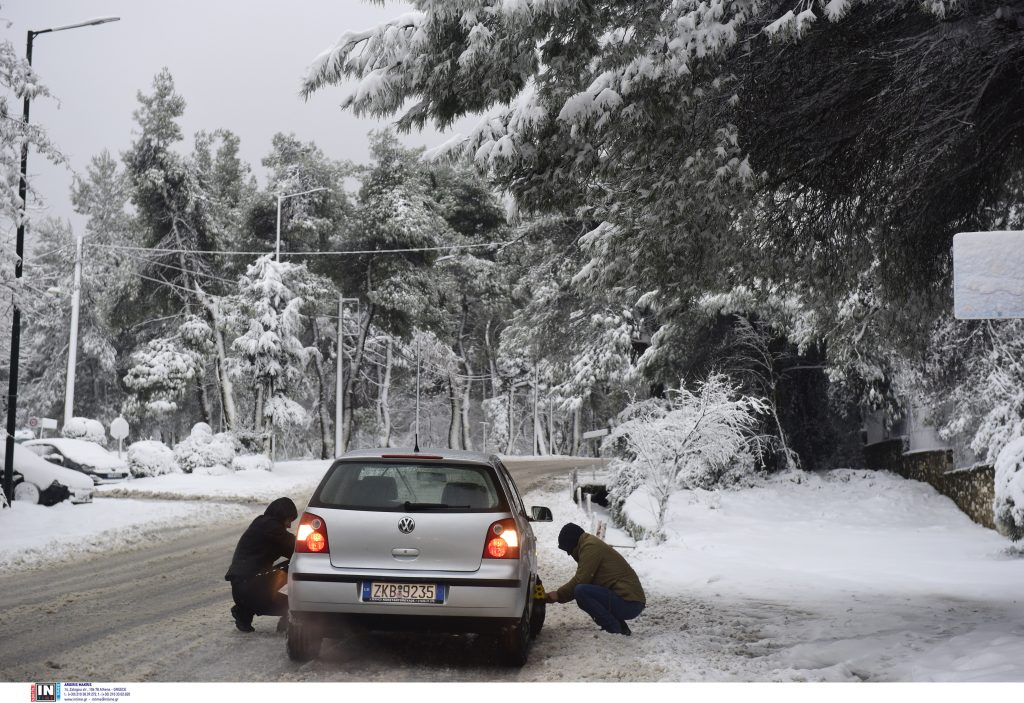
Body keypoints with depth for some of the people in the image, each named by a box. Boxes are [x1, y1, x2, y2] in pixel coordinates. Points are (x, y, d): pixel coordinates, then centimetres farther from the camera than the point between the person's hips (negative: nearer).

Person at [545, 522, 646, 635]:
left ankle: (614, 629, -12)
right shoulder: (593, 545, 22)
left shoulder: (590, 546, -10)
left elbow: (579, 580, -14)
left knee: (581, 591, -20)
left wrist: (559, 595, -1)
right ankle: (621, 627, 12)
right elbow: (581, 580, 22)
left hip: (629, 603, -11)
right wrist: (559, 594, 15)